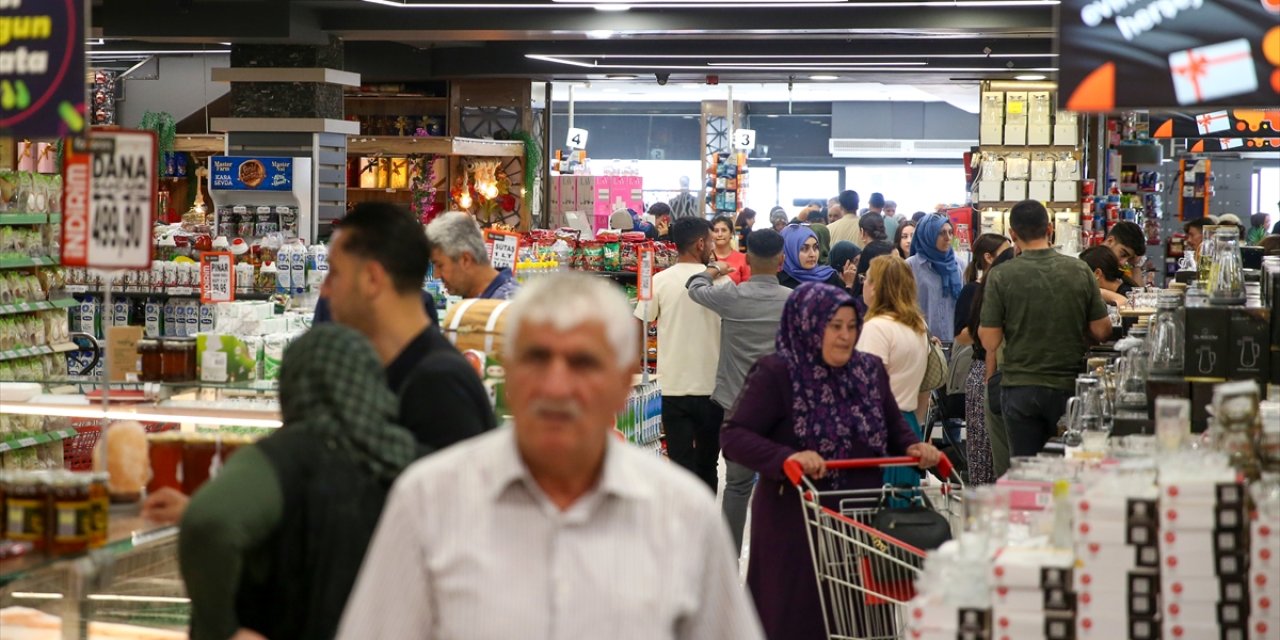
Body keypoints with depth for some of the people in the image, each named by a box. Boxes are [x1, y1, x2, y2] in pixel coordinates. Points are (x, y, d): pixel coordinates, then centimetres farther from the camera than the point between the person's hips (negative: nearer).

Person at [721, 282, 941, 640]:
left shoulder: (870, 371, 9)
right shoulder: (776, 374, -9)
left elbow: (894, 427, 22)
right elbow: (733, 436, -15)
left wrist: (913, 447, -1)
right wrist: (787, 457, -29)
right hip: (794, 525, -5)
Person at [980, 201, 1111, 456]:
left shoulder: (1001, 276, -10)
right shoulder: (1079, 270, -4)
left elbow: (990, 342, -9)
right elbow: (1102, 331, -1)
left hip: (1020, 389, -1)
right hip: (1068, 385, 1)